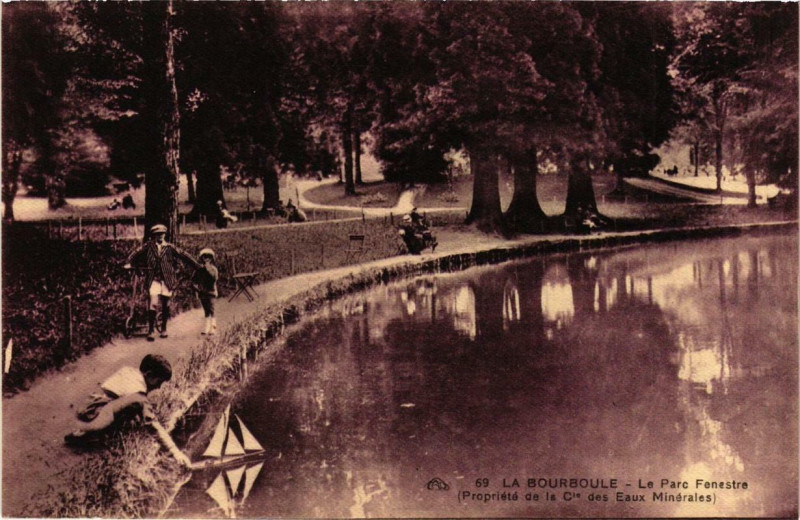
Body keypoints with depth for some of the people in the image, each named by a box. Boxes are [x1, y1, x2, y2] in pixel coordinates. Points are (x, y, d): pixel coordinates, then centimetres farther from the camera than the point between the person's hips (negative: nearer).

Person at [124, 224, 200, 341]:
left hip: (167, 279, 2)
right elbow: (136, 253, 2)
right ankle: (151, 330, -6)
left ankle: (164, 328, 26)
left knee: (165, 304, 9)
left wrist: (198, 266, 2)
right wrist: (128, 263, -15)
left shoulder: (169, 247, 4)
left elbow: (183, 256, 3)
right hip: (154, 279, -1)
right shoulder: (148, 246, 3)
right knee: (153, 303, -14)